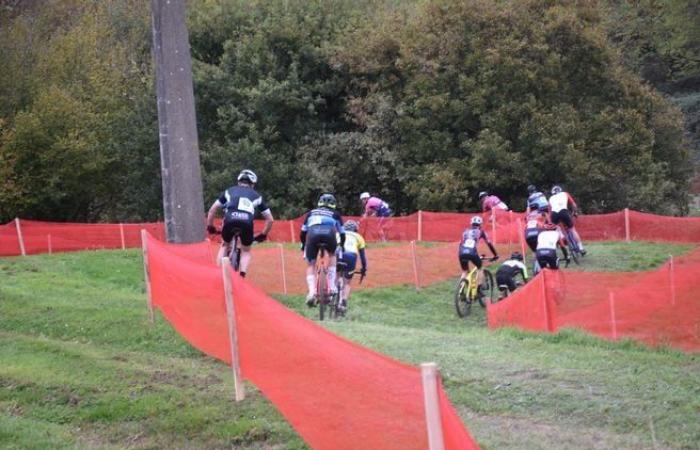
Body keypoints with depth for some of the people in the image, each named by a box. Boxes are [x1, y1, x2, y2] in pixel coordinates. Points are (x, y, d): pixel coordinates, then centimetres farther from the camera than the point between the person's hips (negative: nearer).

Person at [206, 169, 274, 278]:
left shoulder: (230, 191, 31)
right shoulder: (256, 196, 30)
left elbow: (212, 209, 25)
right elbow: (270, 219, 30)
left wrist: (210, 227, 34)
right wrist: (263, 235, 41)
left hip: (230, 220, 0)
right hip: (247, 222, 0)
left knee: (225, 246, 29)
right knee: (246, 251, 23)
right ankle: (242, 276, 3)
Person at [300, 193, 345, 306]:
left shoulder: (311, 213, 35)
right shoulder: (335, 214, 32)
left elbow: (303, 233, 34)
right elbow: (342, 233, 33)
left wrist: (303, 247, 48)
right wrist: (341, 246, 49)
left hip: (313, 234, 0)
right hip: (329, 233, 0)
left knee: (310, 265, 13)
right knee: (332, 255, 30)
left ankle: (312, 292, -10)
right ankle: (332, 286, 19)